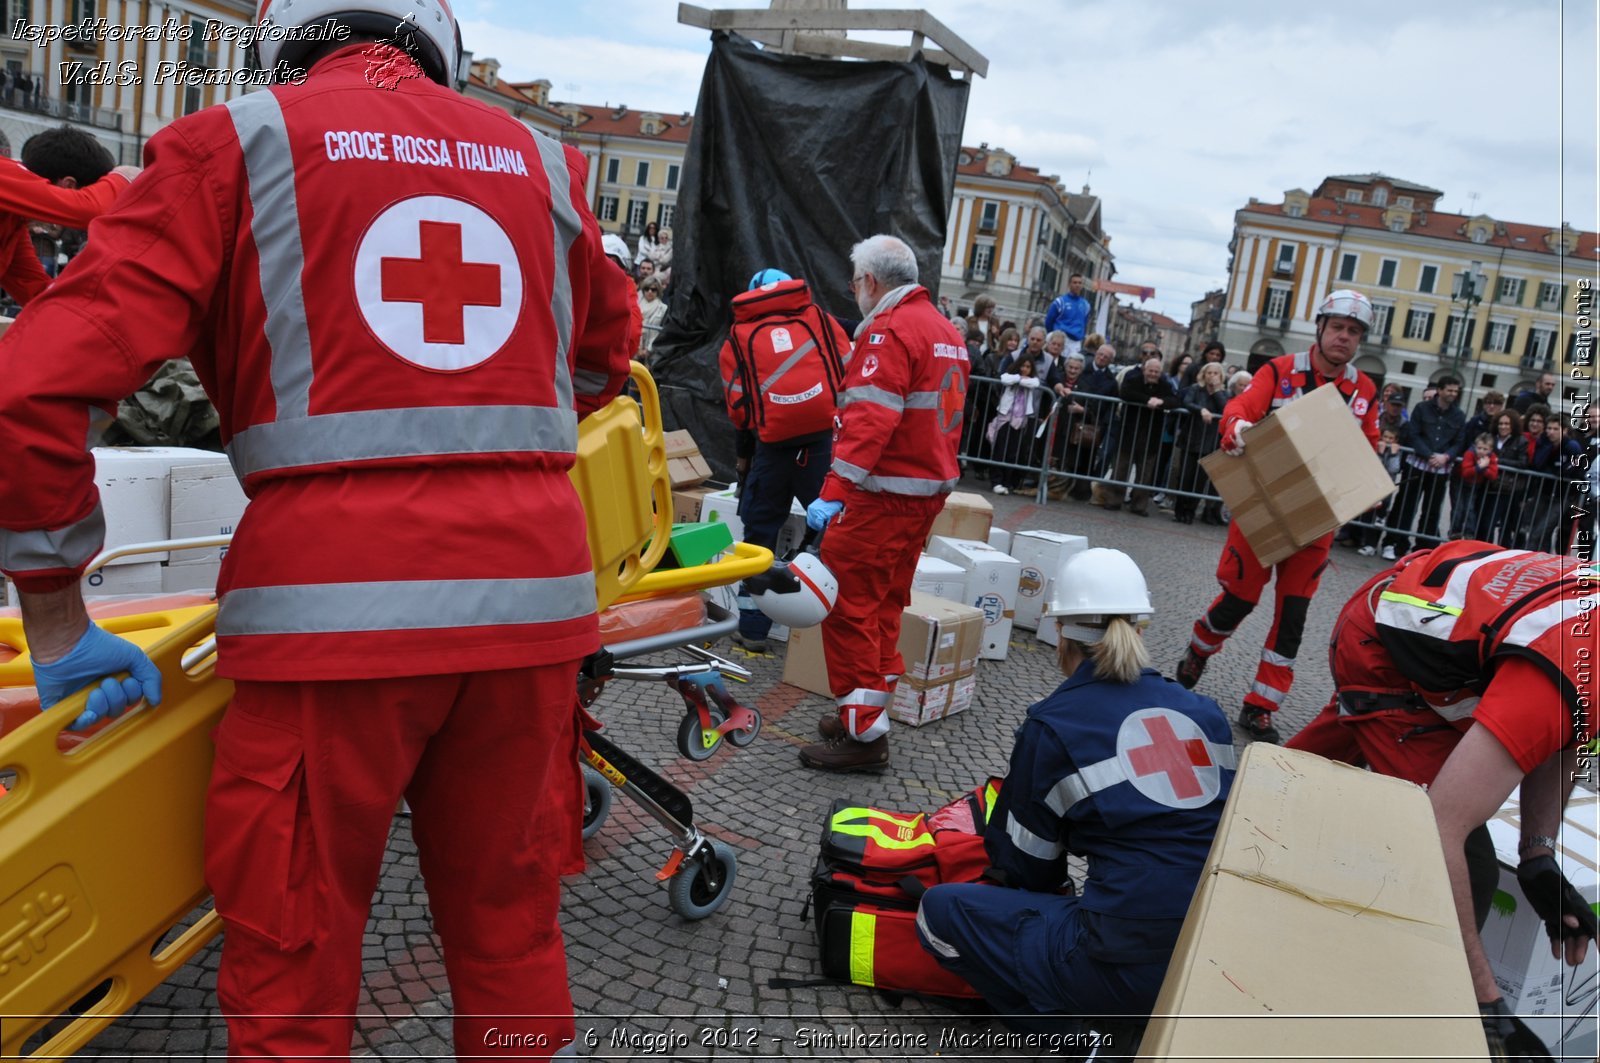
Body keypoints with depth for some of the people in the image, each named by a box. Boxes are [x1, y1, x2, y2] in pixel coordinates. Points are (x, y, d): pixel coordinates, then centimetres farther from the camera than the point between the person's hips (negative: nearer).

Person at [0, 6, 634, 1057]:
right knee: (511, 932, 19)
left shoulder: (235, 143, 5)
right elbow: (604, 351, 32)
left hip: (332, 606, -3)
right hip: (531, 591, 4)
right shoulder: (542, 160, 16)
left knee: (293, 978, 11)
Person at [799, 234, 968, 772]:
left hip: (882, 494, -10)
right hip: (931, 488, 10)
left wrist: (832, 492, -28)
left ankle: (863, 734, 0)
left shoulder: (888, 330, -14)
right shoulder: (946, 331, 15)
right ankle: (871, 712, 28)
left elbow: (868, 421, -25)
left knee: (849, 606, -4)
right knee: (884, 605, 18)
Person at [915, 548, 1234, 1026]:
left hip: (1131, 970, -6)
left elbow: (1026, 868, 3)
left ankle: (1069, 1027, 2)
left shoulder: (1053, 726, -6)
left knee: (940, 909, 7)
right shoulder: (1203, 712, 8)